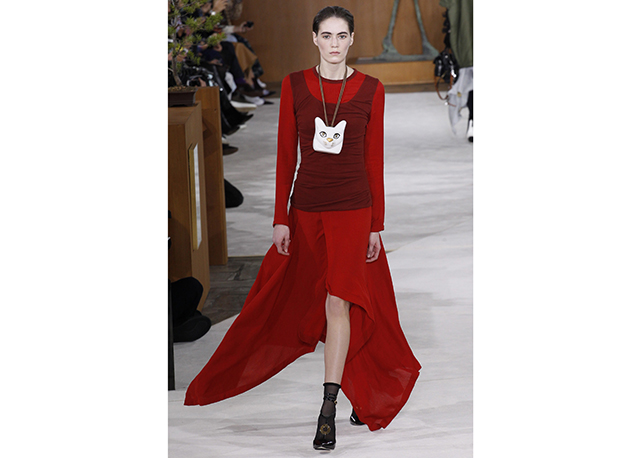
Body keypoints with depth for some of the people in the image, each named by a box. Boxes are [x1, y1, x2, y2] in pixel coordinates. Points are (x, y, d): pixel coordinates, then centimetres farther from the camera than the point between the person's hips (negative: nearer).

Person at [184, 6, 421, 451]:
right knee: (299, 299, 12)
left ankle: (329, 411, -11)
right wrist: (281, 219, -1)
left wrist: (376, 225, 1)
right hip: (306, 206, 3)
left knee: (339, 302, -11)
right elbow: (286, 155, 3)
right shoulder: (294, 85, 2)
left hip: (353, 206, -3)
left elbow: (374, 159, 2)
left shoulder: (371, 90, 0)